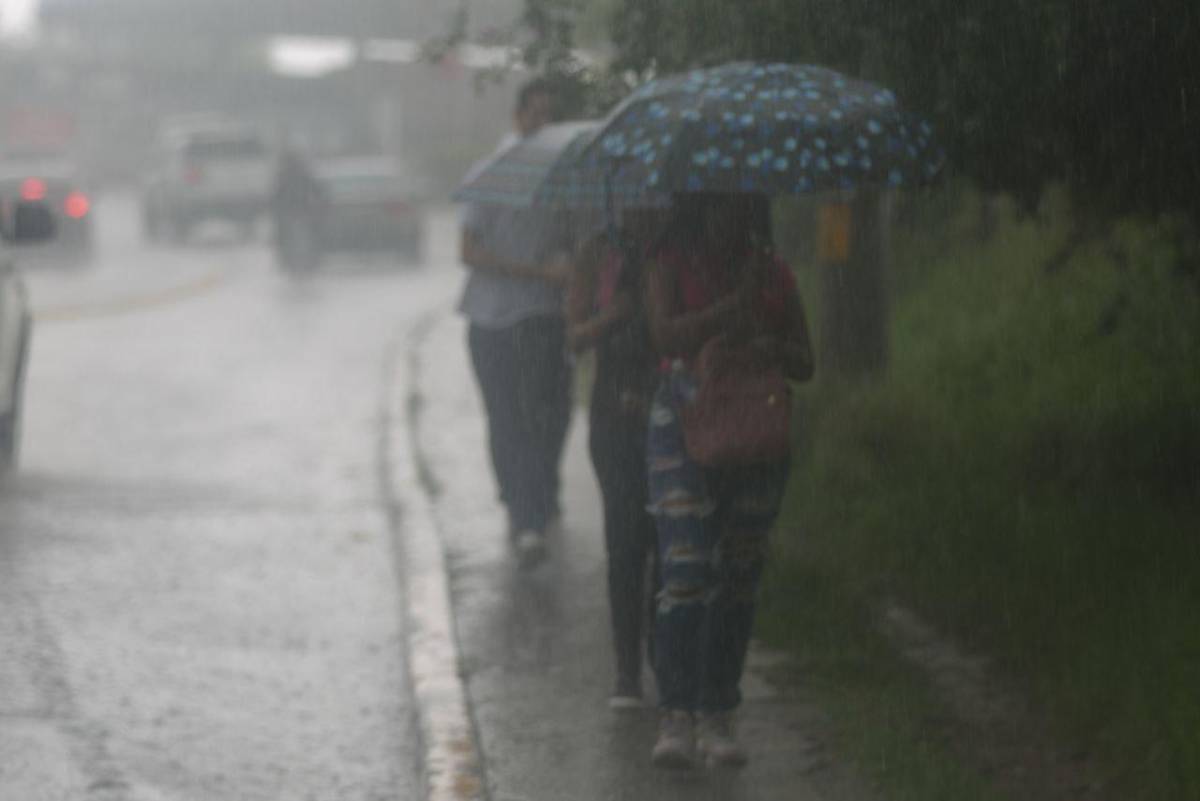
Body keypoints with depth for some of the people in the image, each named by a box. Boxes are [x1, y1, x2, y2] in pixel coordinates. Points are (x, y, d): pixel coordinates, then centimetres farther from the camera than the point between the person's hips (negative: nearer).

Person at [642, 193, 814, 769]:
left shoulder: (774, 276, 10)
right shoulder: (671, 264, 2)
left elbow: (806, 365, 9)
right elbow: (666, 335, -14)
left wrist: (775, 348, -13)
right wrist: (735, 306, -19)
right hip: (685, 425, -3)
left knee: (738, 581, 4)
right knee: (684, 571, -14)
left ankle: (717, 717, 10)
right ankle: (675, 716, -15)